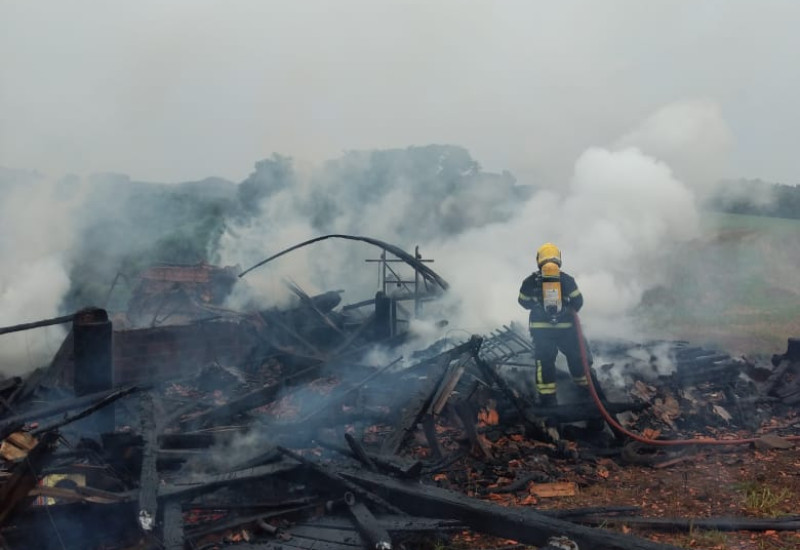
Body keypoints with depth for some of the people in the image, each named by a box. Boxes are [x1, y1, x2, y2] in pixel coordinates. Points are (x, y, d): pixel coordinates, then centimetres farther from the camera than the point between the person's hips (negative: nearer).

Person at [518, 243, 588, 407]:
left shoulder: (531, 281, -7)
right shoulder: (567, 279, -6)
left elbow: (524, 301, 5)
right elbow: (578, 301, 0)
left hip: (540, 327, 0)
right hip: (566, 326, 0)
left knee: (545, 359, 7)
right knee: (574, 354, 20)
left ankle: (547, 396, 3)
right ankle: (583, 384, 37)